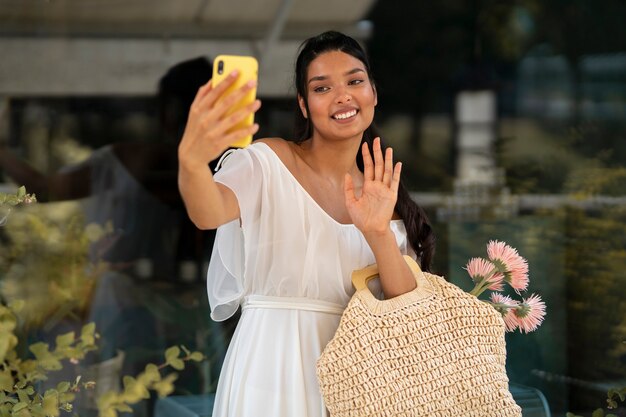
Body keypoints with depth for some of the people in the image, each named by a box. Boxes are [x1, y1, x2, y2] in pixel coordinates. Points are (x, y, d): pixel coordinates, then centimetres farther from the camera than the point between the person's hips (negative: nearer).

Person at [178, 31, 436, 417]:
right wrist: (192, 158, -47)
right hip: (272, 367, -4)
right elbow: (208, 213, -27)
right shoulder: (268, 161, -6)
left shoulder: (383, 197, 8)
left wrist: (378, 234, -18)